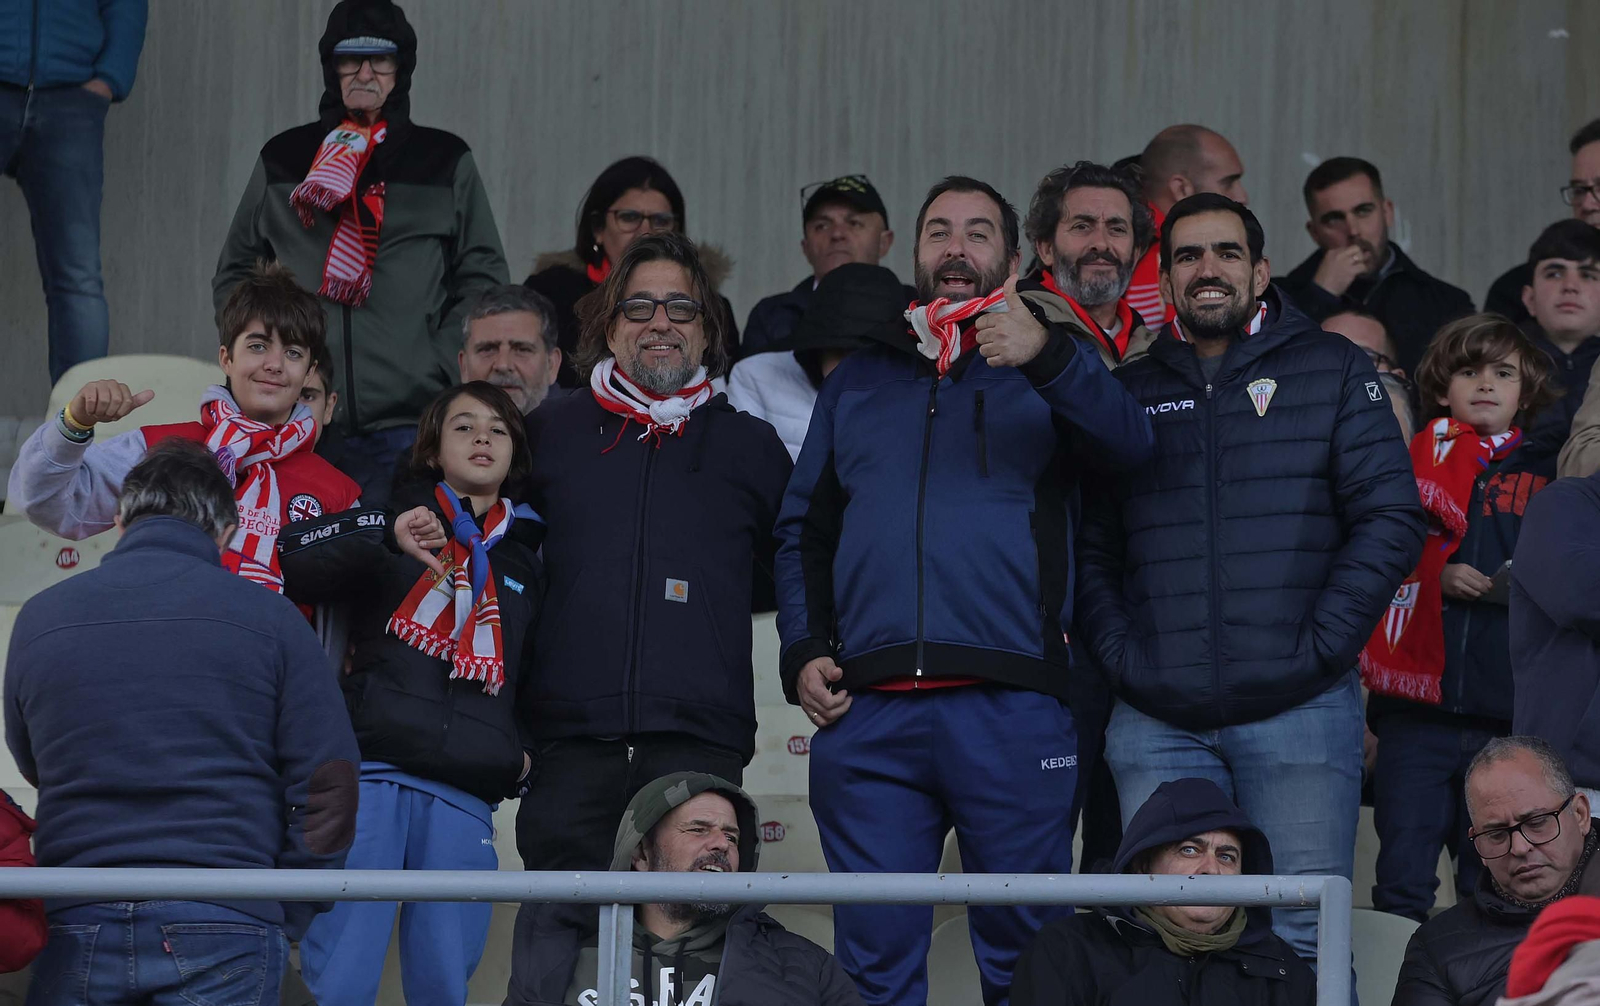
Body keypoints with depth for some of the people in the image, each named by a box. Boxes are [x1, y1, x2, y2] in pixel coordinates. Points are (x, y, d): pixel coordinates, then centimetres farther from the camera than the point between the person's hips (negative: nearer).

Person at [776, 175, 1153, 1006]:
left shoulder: (1051, 374, 12)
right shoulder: (858, 382, 22)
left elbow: (1129, 444, -9)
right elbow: (802, 530, 21)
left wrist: (1046, 355, -26)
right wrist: (803, 652, 6)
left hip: (1010, 709, -2)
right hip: (867, 715, 2)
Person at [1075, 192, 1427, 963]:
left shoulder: (1331, 370, 8)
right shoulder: (1128, 392, 15)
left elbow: (1391, 517, 0)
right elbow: (1089, 547, 13)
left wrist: (1319, 647, -8)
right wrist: (1120, 658, -3)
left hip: (1298, 710, -2)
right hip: (1155, 722, 2)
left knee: (1301, 938, -5)